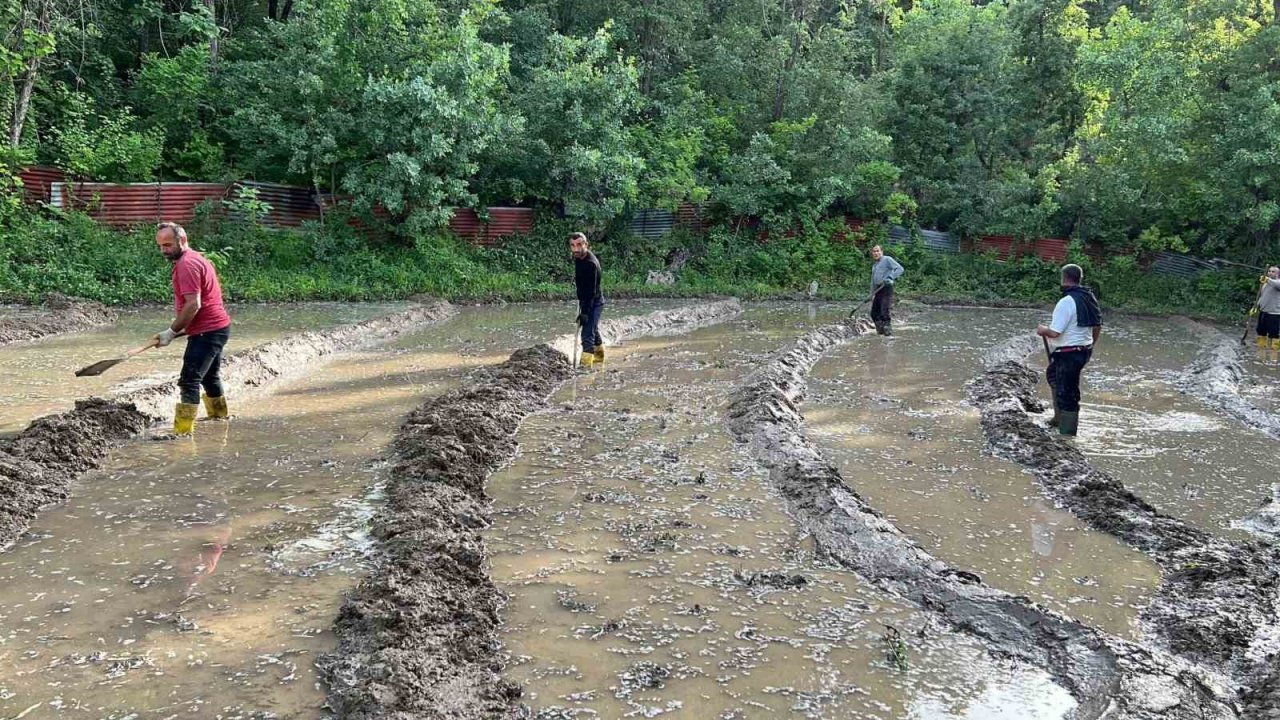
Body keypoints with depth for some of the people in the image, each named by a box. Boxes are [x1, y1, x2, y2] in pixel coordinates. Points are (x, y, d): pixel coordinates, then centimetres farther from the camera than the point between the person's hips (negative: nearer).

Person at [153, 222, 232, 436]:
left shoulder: (186, 264, -17)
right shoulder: (196, 258, 16)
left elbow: (193, 305, -24)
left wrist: (172, 332, -18)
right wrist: (180, 328, 18)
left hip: (207, 332, -11)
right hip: (218, 327, 11)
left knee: (189, 381, -14)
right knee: (209, 376, 27)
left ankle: (183, 431, -18)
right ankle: (220, 416, 44)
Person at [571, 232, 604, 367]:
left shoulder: (590, 264, -30)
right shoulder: (578, 257, -3)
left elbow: (591, 291, -30)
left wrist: (585, 312, -31)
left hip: (593, 303, -10)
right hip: (586, 301, 10)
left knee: (587, 334, -14)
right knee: (593, 330, 26)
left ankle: (586, 364, -16)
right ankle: (599, 355, 45)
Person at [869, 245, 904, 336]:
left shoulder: (887, 259, -1)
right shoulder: (874, 266, 23)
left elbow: (900, 269, -12)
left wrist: (891, 277, -25)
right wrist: (872, 294, 19)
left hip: (886, 288, -9)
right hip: (878, 290, 9)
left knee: (884, 313, -14)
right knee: (874, 313, 7)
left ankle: (888, 334, -11)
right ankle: (881, 332, 15)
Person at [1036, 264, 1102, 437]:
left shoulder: (1066, 302, -20)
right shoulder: (1089, 298, 7)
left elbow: (1054, 332, -23)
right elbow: (1097, 326, 15)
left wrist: (1042, 330, -2)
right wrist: (1090, 345, 28)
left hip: (1068, 354, -10)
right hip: (1084, 351, 10)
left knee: (1066, 393, -4)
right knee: (1053, 374, 29)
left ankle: (1067, 432, 0)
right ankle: (1060, 416, 31)